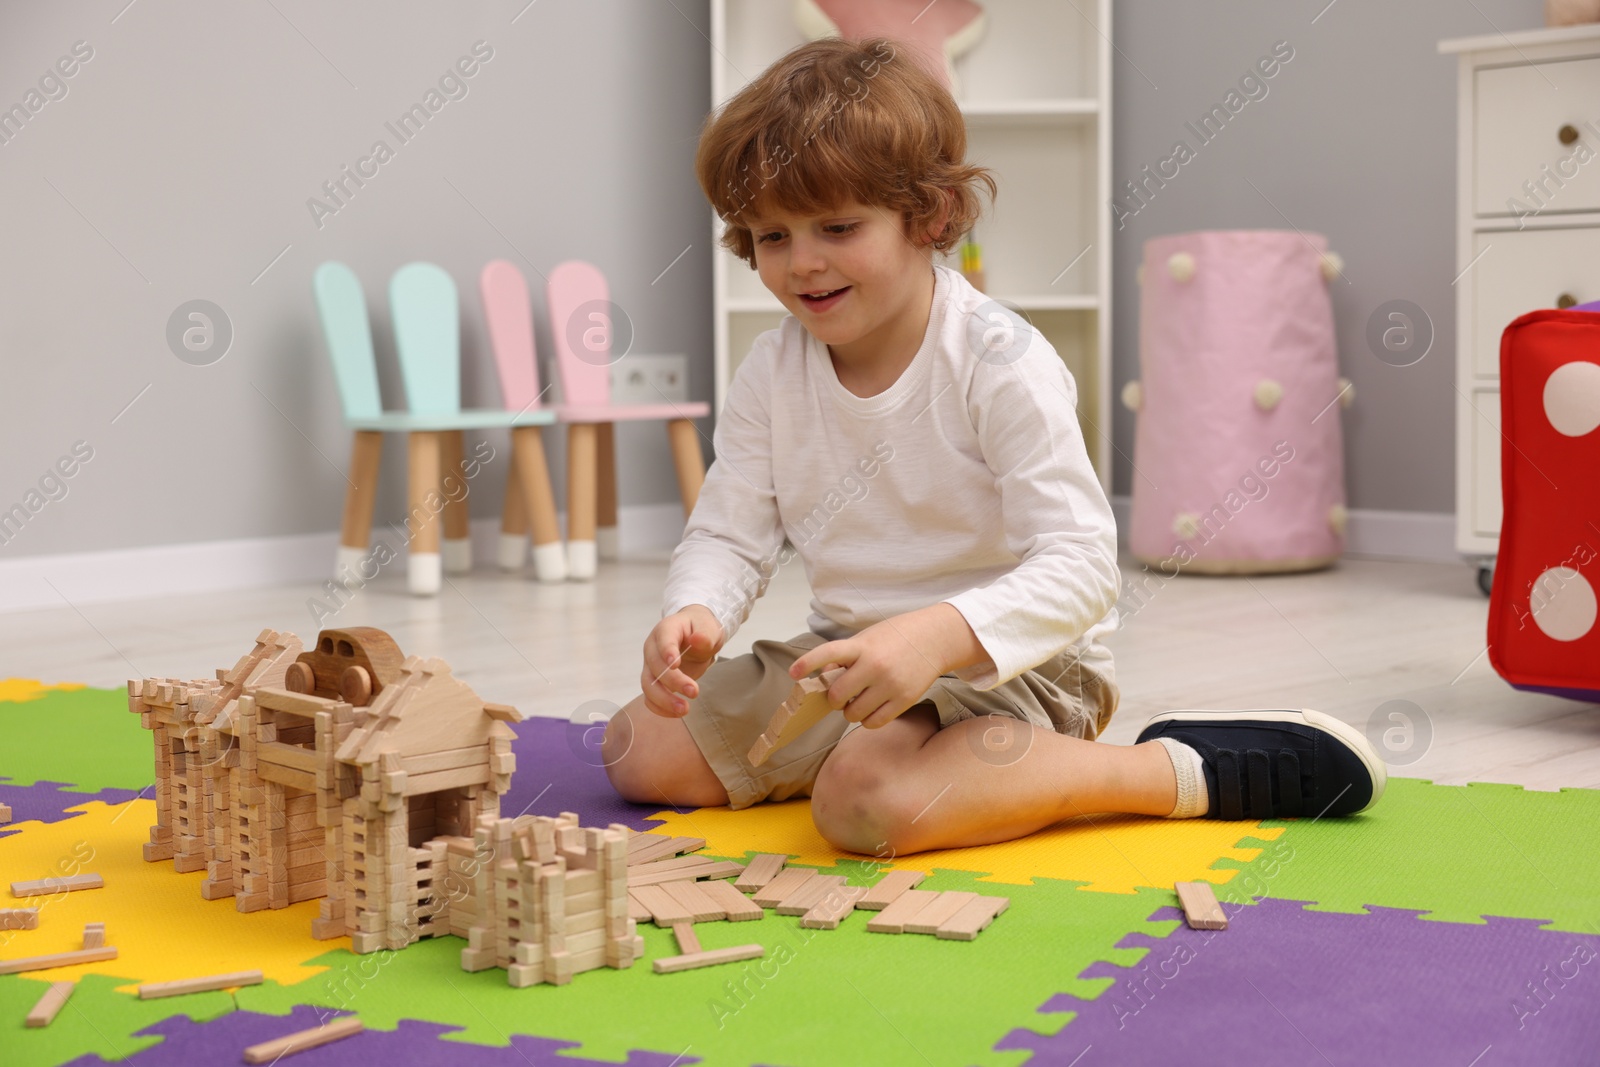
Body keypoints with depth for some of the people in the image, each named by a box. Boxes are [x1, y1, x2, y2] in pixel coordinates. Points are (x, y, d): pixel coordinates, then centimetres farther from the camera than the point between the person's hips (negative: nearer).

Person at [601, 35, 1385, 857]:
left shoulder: (1001, 364, -19)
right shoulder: (770, 373, 0)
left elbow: (1080, 565, -25)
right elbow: (729, 535, 2)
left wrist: (939, 635, -42)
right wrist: (696, 613, -24)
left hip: (1011, 665, -7)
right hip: (852, 658, 7)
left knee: (868, 802, -35)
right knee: (637, 749, 1)